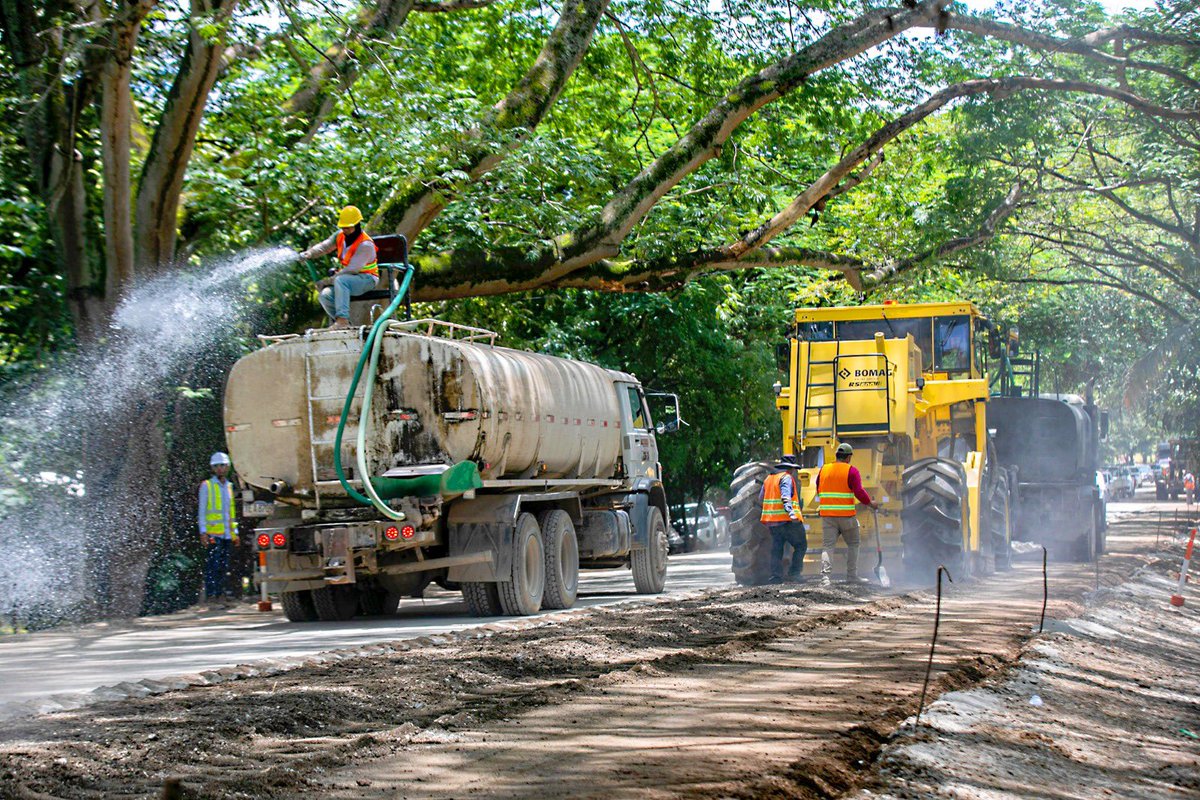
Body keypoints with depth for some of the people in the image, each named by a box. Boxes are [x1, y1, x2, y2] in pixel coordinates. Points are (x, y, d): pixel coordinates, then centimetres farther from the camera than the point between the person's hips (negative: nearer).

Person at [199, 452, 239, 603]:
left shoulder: (229, 486, 17)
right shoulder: (207, 486, 1)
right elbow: (202, 510, -2)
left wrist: (235, 532, 18)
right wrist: (203, 532, -11)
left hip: (227, 534, 5)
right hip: (213, 533, -5)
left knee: (223, 566, 6)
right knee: (212, 565, -10)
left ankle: (220, 593, 11)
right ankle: (211, 595, -11)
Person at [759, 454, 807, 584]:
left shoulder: (768, 478, 17)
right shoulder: (786, 478, -7)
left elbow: (761, 498, 22)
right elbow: (785, 497, -21)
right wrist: (791, 513, -31)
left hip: (772, 520, 7)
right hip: (787, 520, -7)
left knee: (776, 549, 9)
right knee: (801, 545, 3)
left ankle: (775, 576, 1)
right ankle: (794, 573, -6)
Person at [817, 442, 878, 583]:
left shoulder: (824, 470, 8)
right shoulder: (851, 471, -6)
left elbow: (819, 492, 16)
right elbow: (859, 492, -13)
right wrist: (870, 503, 2)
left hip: (827, 515, 3)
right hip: (847, 515, -3)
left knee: (827, 545, 1)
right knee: (853, 544, 14)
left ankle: (825, 574, -18)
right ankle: (851, 576, 12)